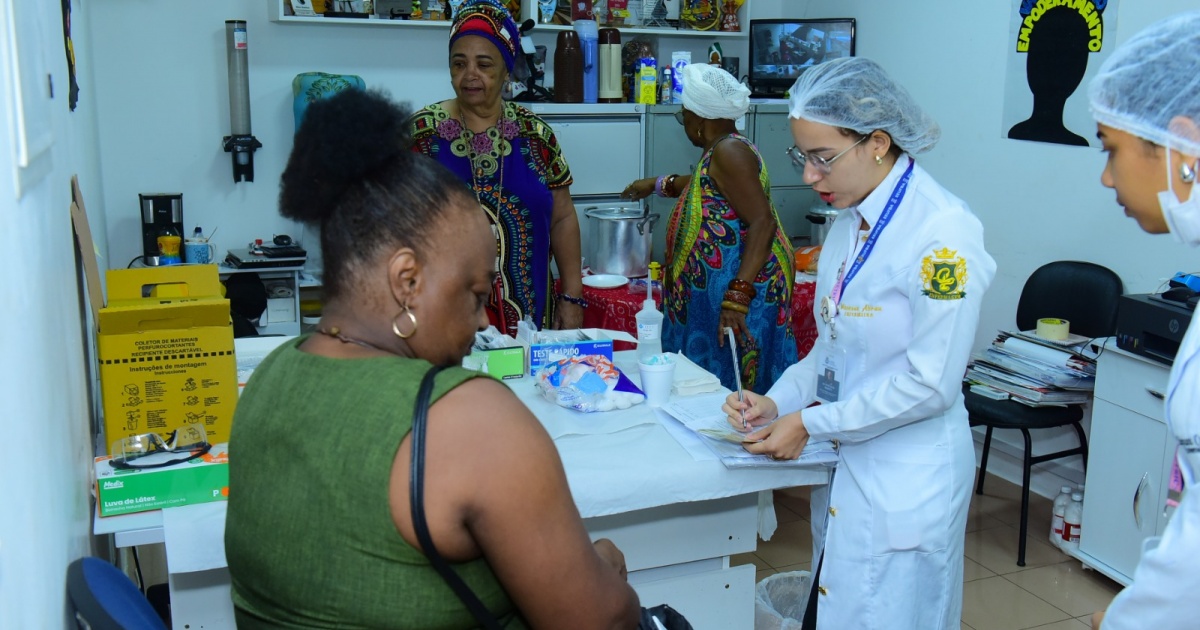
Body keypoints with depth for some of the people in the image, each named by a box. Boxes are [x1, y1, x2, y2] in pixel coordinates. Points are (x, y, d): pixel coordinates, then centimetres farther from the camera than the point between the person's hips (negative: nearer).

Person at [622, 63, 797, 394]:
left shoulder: (729, 150, -15)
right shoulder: (720, 149, 15)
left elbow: (763, 223, -23)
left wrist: (736, 297, -28)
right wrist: (657, 185, 50)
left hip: (738, 290, -10)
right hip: (712, 291, 10)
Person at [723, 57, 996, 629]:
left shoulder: (942, 232, -20)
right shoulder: (850, 221, 6)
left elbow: (929, 383, -21)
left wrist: (811, 423, -17)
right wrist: (778, 400, -1)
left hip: (905, 481, -8)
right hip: (844, 465, 8)